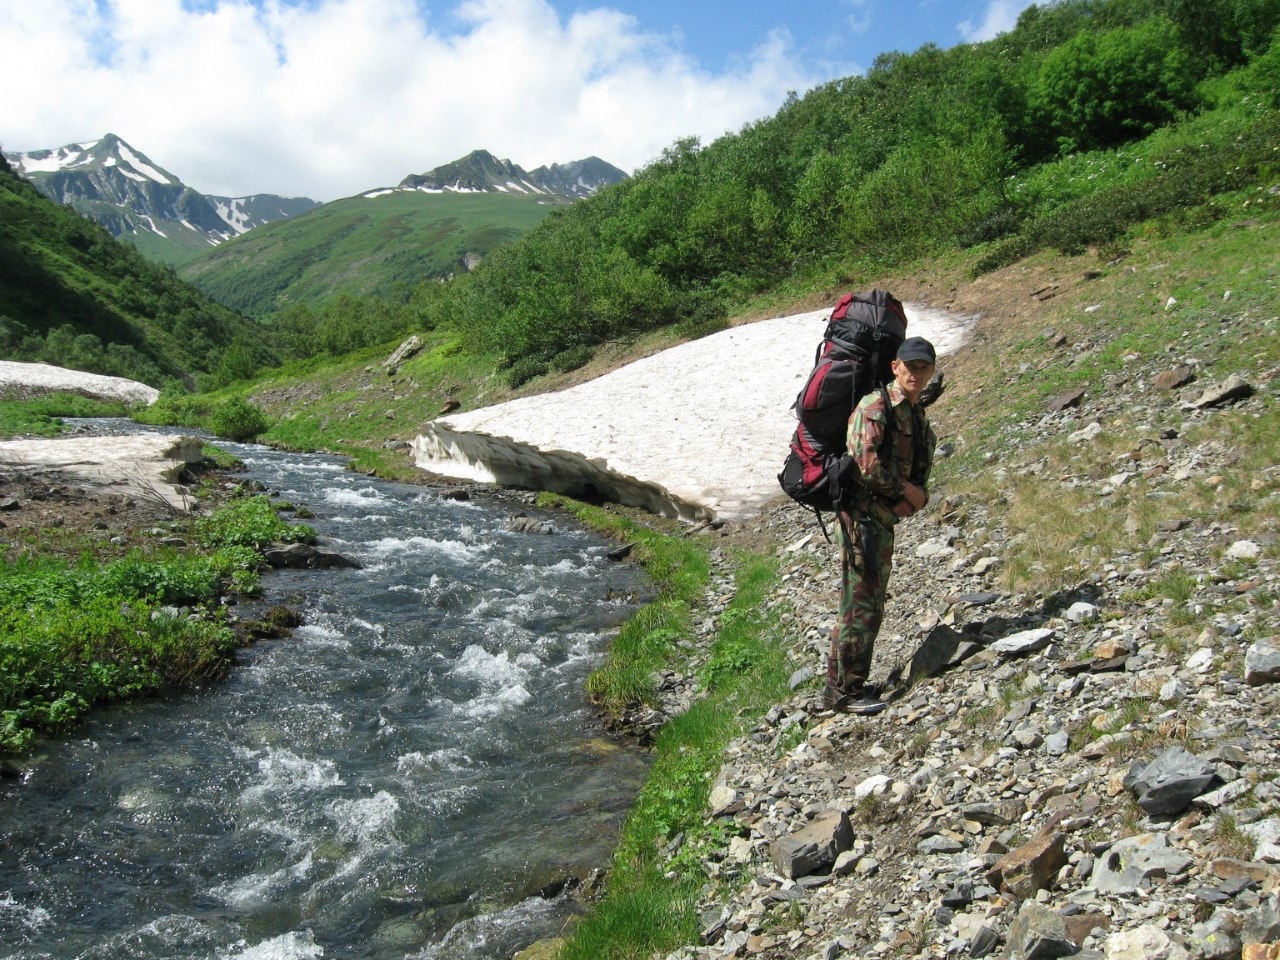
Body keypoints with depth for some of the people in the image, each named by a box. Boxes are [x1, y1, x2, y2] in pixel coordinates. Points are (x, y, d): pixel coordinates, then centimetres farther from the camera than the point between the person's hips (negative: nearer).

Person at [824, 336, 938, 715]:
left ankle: (853, 682, 25)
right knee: (860, 603, -8)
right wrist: (905, 489, -13)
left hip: (885, 518, 10)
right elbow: (863, 461, -23)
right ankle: (841, 690, 0)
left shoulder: (919, 418, 17)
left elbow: (922, 471, 16)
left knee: (872, 604, 14)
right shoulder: (875, 405, -11)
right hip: (863, 513, -10)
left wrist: (916, 496, -6)